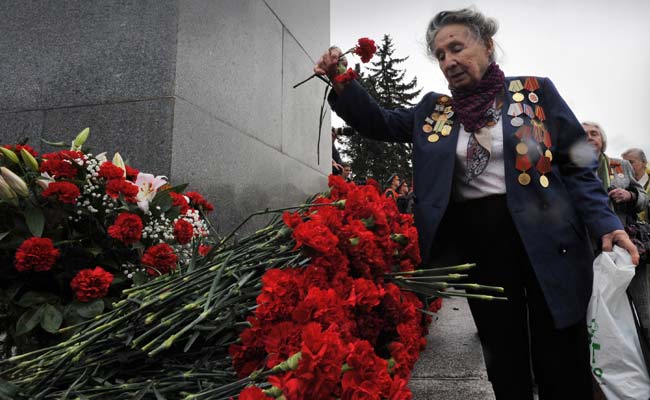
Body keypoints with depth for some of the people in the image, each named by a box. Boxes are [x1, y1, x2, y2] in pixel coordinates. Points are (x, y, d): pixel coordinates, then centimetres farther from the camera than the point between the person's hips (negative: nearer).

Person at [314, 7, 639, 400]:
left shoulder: (535, 91, 1)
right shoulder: (433, 109, 9)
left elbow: (577, 165, 0)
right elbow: (378, 121, 7)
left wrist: (604, 222, -11)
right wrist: (341, 81, -9)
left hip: (544, 237, -2)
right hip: (476, 242, 3)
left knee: (562, 357, 8)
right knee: (502, 352, 15)